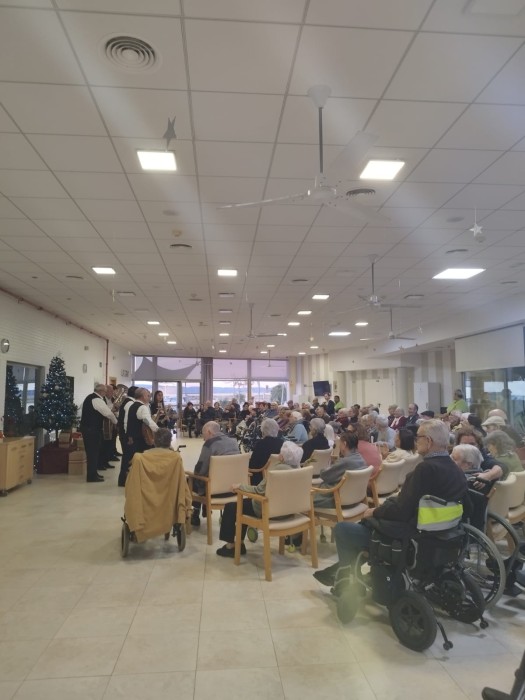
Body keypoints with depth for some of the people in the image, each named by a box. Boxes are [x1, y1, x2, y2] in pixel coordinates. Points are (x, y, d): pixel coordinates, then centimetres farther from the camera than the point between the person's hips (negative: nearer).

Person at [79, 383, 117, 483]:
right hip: (92, 429, -10)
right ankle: (91, 476, 2)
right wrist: (115, 422, -2)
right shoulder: (97, 399, -17)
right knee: (93, 451, -4)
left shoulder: (91, 397, 15)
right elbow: (108, 413, -20)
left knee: (92, 451, 16)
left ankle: (93, 473, 24)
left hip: (88, 428, 10)